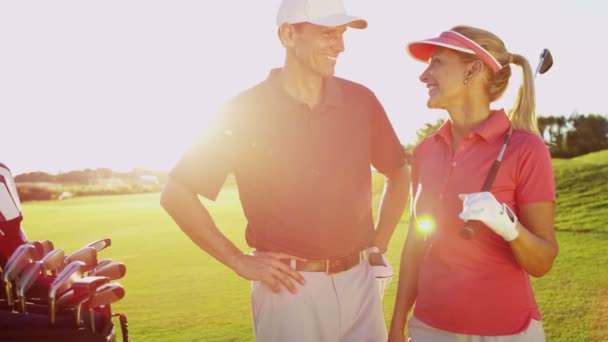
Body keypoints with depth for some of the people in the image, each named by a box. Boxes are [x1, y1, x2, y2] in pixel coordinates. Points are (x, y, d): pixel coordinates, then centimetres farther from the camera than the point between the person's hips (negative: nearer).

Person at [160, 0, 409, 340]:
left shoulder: (361, 101, 1)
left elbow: (399, 173, 15)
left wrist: (379, 245, 8)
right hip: (290, 288, -3)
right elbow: (176, 194, -6)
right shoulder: (246, 111, -9)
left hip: (359, 282, 4)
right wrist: (239, 261, -8)